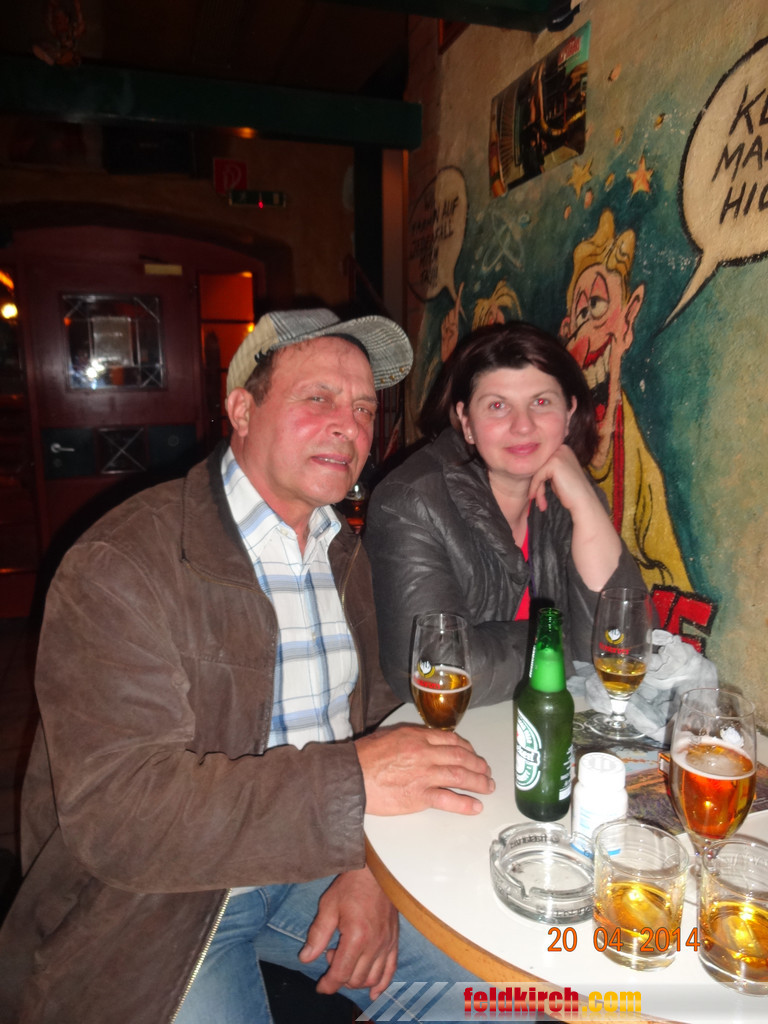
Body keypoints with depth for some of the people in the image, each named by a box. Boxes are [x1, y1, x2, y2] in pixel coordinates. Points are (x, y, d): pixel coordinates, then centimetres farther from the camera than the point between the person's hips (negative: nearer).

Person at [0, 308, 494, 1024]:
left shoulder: (345, 554, 5)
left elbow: (376, 718, 5)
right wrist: (351, 781, -33)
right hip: (155, 908, -4)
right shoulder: (122, 564, -20)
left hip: (313, 866, 5)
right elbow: (114, 811, -27)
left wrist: (368, 865, -11)